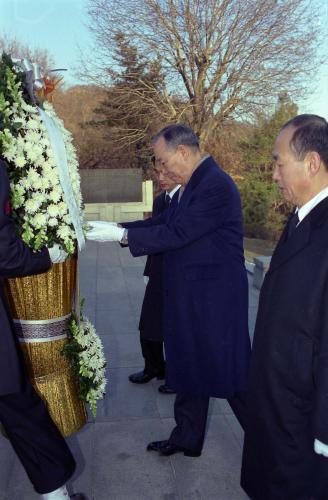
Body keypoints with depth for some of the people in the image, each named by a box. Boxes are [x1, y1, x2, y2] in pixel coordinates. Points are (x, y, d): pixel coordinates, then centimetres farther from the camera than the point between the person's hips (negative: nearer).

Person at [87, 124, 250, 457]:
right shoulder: (197, 183, 10)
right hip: (191, 299, 10)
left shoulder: (216, 185, -20)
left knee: (230, 375, 6)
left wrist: (121, 235, -18)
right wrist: (117, 229, 3)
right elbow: (166, 222, 10)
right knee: (189, 370, 19)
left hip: (214, 301, -10)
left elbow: (177, 233, -24)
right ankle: (186, 439, 36)